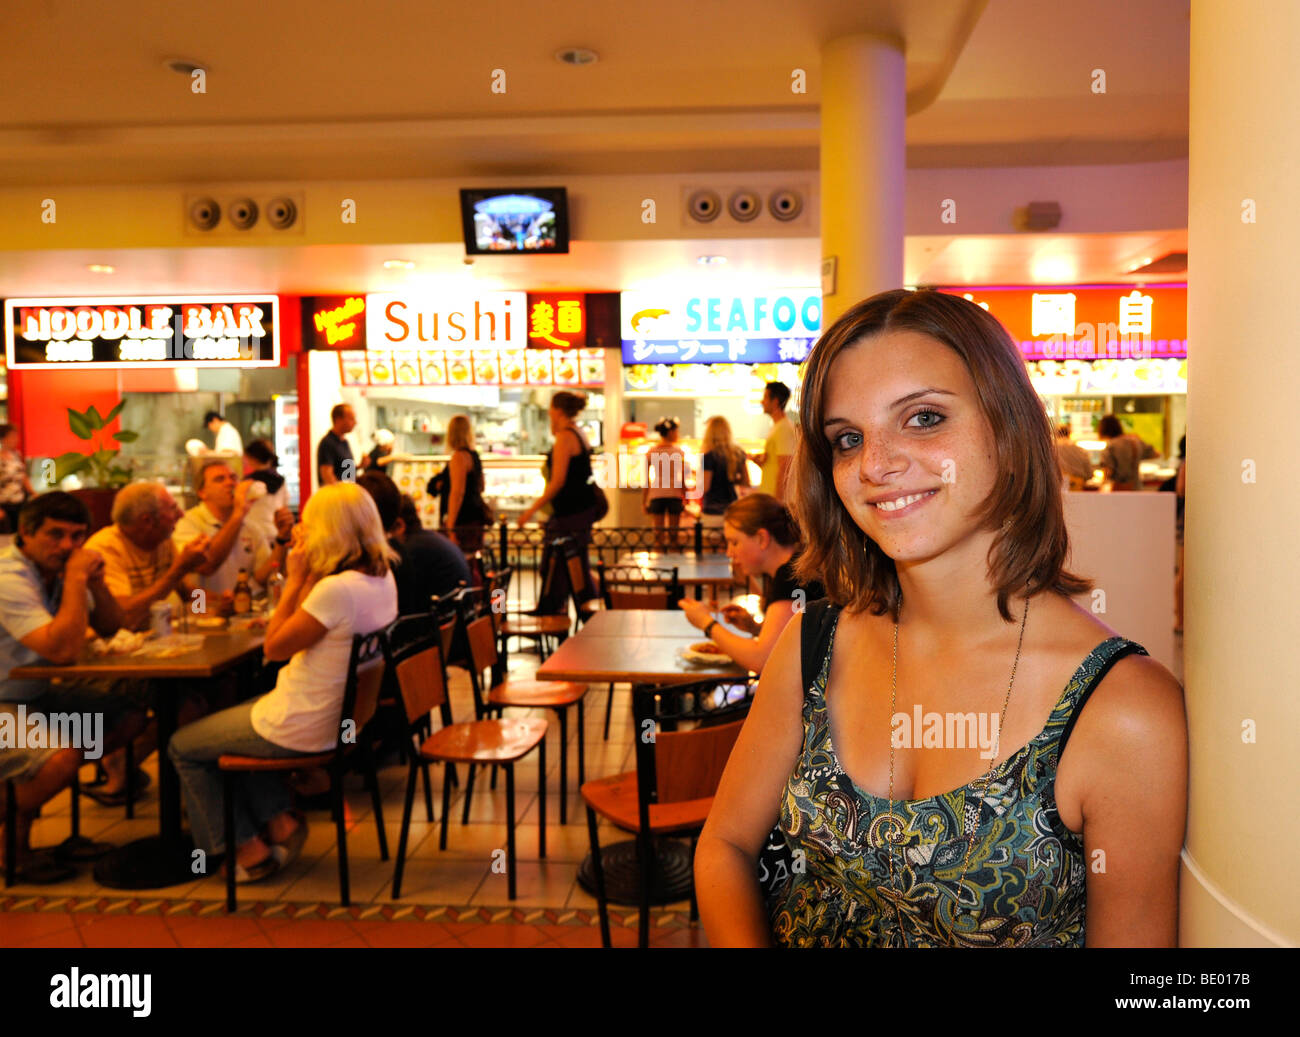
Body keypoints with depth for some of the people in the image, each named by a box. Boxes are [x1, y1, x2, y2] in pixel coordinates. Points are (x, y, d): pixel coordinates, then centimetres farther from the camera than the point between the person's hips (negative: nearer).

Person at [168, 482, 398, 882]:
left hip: (300, 729, -9)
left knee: (183, 748, 13)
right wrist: (306, 579, -2)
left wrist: (296, 579, -16)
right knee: (235, 717, 31)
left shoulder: (337, 589, -30)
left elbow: (274, 647, -19)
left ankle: (246, 849, 21)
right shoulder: (383, 579, -1)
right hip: (343, 714, 9)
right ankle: (279, 819, 24)